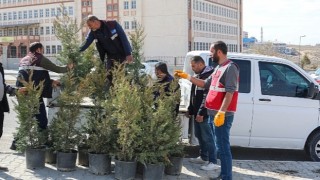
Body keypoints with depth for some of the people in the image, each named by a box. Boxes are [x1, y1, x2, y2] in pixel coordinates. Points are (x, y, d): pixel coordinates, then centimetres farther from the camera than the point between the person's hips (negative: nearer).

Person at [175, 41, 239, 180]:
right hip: (217, 113, 10)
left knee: (222, 147, -7)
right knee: (221, 146, 14)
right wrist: (186, 76, 23)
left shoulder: (230, 68, -12)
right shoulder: (219, 68, 19)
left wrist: (221, 112, -26)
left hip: (223, 114, -10)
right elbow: (205, 84, 26)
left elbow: (230, 92, -20)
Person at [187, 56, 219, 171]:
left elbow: (207, 96, -22)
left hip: (205, 113, -10)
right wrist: (190, 109, 21)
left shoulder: (209, 76, -16)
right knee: (199, 136, 17)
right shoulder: (198, 76, 17)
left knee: (208, 137, -7)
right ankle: (203, 157, 29)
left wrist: (201, 113, -22)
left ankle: (213, 162, -2)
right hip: (197, 112, 10)